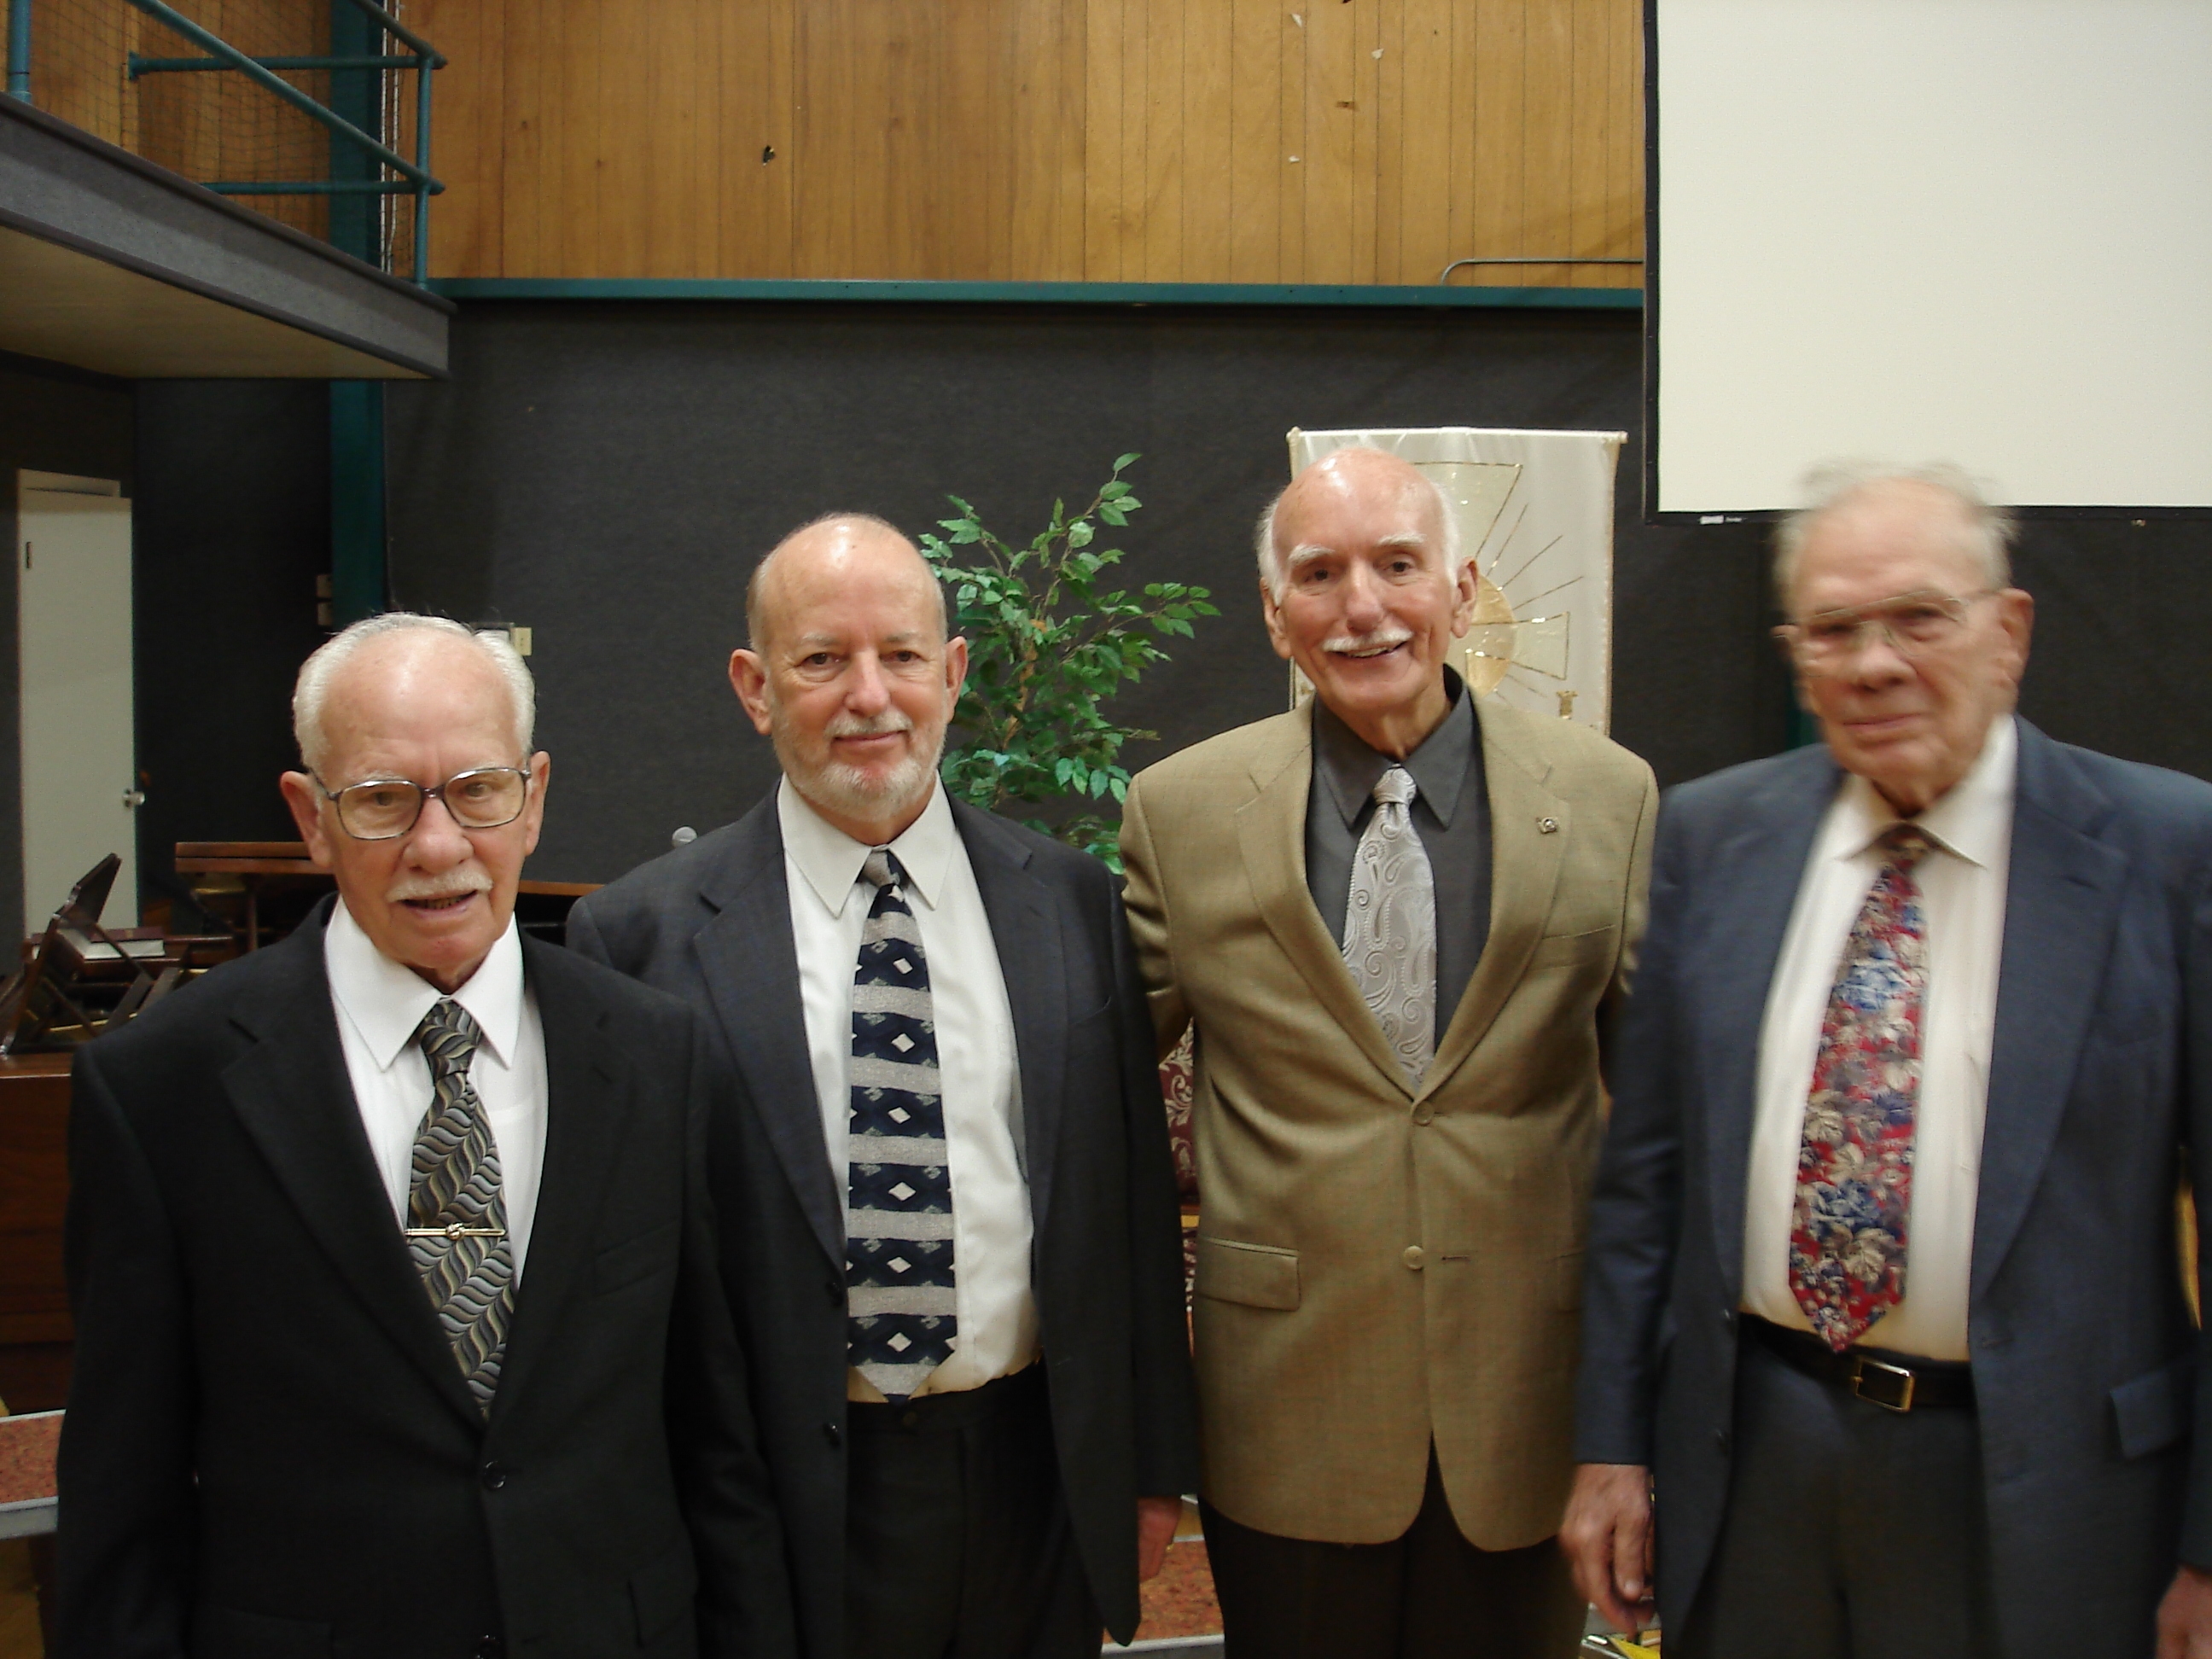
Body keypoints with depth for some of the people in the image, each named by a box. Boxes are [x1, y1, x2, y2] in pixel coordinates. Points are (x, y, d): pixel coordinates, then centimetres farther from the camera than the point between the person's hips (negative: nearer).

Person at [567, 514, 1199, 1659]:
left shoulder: (1072, 902, 2)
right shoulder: (643, 935, -7)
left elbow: (1135, 1193, 5)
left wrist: (1154, 1467, 7)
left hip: (1039, 1482, 3)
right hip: (790, 1512, -2)